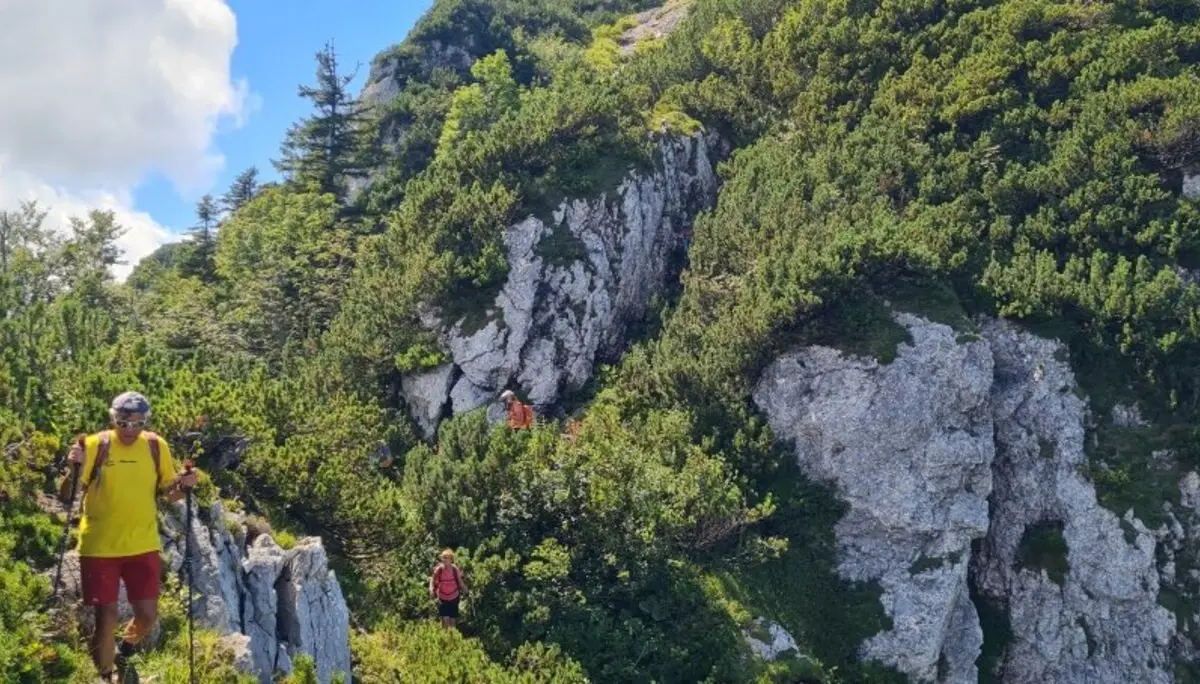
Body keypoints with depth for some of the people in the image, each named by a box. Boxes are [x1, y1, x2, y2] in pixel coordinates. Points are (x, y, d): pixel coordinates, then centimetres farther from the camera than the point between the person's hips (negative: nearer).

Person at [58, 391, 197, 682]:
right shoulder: (95, 445, -11)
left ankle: (126, 649, 36)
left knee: (147, 615, 3)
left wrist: (184, 485, -14)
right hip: (99, 547, -2)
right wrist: (75, 469, -30)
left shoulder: (157, 447, -3)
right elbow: (66, 497, -11)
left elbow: (169, 493, 8)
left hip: (143, 546, 3)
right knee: (106, 617, -1)